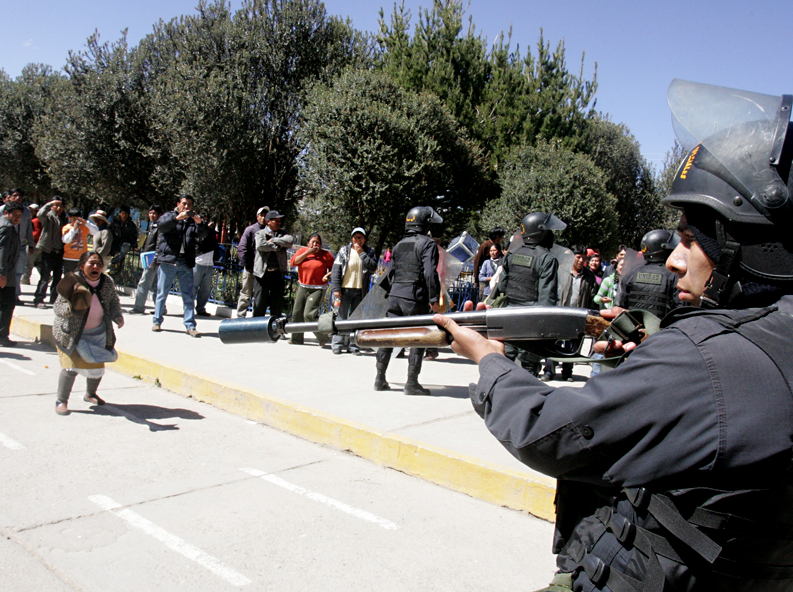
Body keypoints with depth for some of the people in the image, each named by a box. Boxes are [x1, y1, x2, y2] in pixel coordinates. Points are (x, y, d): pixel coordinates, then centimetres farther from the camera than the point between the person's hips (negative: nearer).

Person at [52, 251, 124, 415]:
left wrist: (117, 316, -9)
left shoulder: (107, 282, -7)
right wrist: (72, 307, -41)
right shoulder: (73, 282, -20)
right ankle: (61, 401, 8)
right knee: (71, 366, -12)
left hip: (97, 333, 5)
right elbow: (58, 308, -21)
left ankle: (90, 394, 38)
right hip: (71, 333, -4)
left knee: (97, 367, 11)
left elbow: (114, 301, 9)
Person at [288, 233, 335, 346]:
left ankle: (323, 337, -1)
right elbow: (293, 262, -6)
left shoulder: (326, 254, -1)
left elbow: (333, 268, 6)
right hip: (302, 287, 5)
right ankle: (296, 339, 29)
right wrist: (307, 253, -11)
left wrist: (328, 275, -14)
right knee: (297, 313, 11)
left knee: (308, 314, -17)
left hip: (317, 289, -5)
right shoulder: (302, 250, 7)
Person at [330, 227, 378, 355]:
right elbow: (336, 270, 0)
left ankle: (353, 345, 12)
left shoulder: (369, 252, 7)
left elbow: (373, 267, -10)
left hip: (360, 291, 2)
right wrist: (336, 288, -8)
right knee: (341, 317, 0)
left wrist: (362, 253, -13)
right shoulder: (344, 251, 3)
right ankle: (337, 344, 7)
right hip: (345, 289, -1)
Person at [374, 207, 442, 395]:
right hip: (415, 298, -6)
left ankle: (380, 379, 14)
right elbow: (430, 273, -16)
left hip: (395, 295, 7)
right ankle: (412, 383, 3)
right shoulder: (427, 243, -6)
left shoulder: (399, 245, 16)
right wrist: (434, 299, -14)